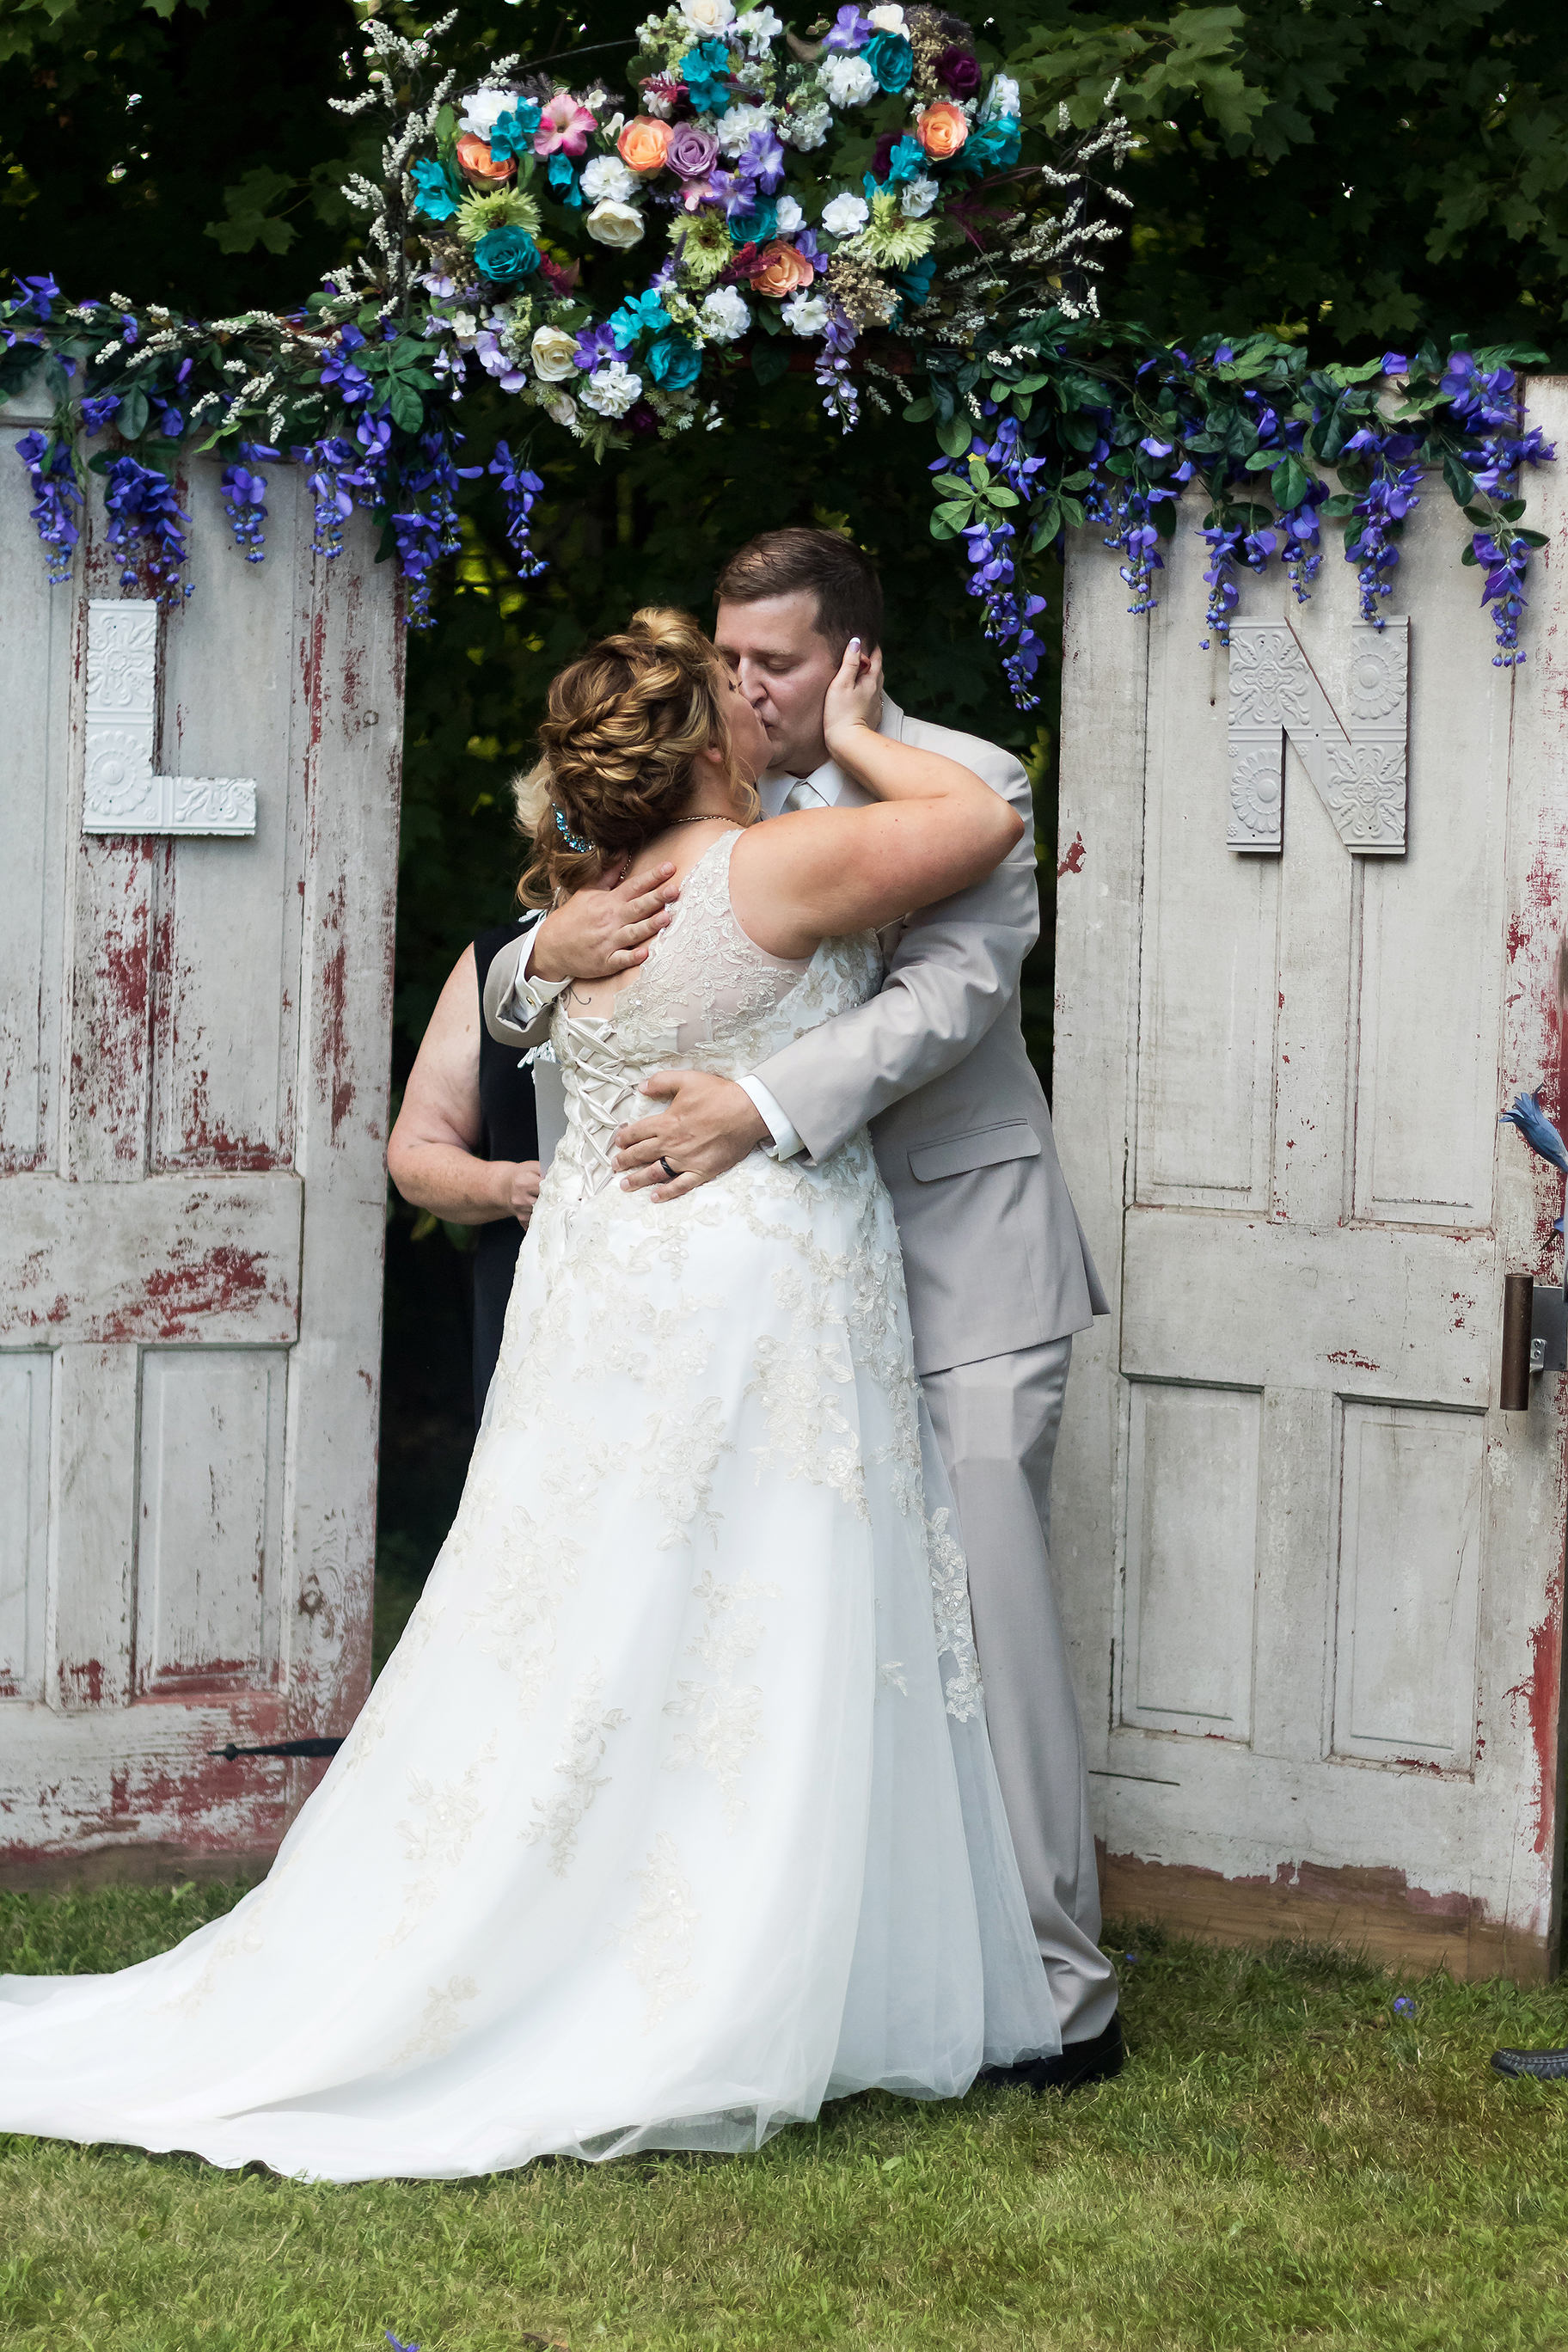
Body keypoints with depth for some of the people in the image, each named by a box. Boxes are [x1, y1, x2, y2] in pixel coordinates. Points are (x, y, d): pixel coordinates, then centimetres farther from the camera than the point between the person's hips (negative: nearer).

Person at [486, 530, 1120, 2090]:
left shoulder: (960, 787, -5)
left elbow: (950, 994, -20)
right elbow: (518, 1006, 12)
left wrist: (761, 1106, -32)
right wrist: (549, 953, -14)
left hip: (960, 1259, -5)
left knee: (984, 1601, -8)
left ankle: (1056, 1992, -3)